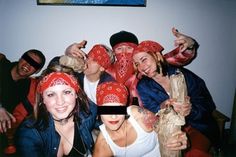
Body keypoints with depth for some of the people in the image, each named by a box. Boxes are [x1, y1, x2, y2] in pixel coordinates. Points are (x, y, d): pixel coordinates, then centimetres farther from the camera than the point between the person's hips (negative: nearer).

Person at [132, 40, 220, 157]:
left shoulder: (183, 74, -7)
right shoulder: (143, 86, -1)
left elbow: (208, 105, -6)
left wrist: (190, 110, -27)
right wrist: (162, 108, -32)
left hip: (198, 127, -1)